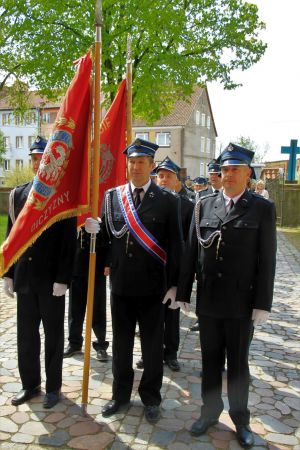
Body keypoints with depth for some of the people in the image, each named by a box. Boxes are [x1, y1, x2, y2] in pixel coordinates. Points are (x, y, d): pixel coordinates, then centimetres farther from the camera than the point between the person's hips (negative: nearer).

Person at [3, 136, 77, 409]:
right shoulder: (18, 194, 8)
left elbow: (69, 243, -10)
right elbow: (12, 236, 10)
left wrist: (62, 279, -15)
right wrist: (9, 274, 7)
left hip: (51, 279, -4)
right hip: (24, 278, 5)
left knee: (53, 335, 10)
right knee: (26, 334, 14)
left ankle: (53, 387, 25)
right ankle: (30, 384, 30)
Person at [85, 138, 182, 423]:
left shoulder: (167, 201, -5)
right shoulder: (112, 196, 4)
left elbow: (175, 246, -4)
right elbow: (107, 237, 8)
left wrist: (174, 284, -7)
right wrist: (95, 229, -15)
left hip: (152, 285, -2)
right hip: (120, 283, 3)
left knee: (152, 345, 12)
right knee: (121, 342, 16)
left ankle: (150, 397, 32)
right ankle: (121, 394, 35)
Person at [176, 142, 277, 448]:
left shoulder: (262, 209, -4)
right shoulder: (204, 205, 3)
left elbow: (266, 260, -6)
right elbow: (191, 251, 3)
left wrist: (262, 304, -9)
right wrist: (182, 292, 3)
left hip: (241, 304, -2)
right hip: (208, 300, 2)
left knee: (238, 363, 13)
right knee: (210, 360, 16)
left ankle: (240, 418, 32)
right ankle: (210, 411, 34)